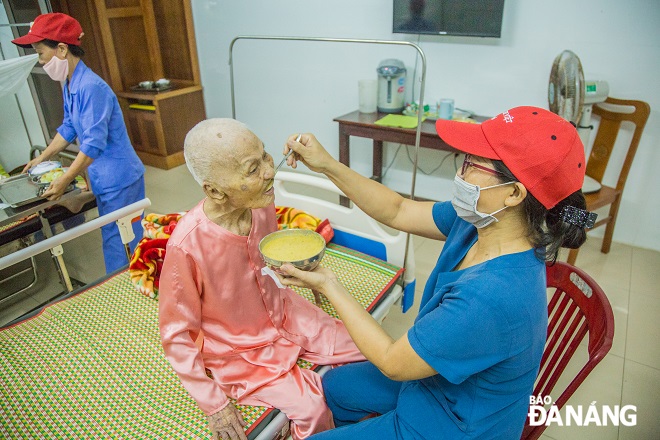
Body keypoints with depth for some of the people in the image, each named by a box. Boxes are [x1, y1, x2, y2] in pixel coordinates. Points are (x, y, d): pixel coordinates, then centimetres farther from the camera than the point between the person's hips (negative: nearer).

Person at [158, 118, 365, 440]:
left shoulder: (262, 204, -16)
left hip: (282, 313, 6)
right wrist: (214, 403, -17)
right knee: (312, 407, -17)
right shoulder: (186, 245, -32)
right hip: (237, 350, -5)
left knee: (366, 352, 5)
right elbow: (176, 336, -19)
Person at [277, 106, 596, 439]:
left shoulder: (489, 298, -41)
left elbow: (392, 363, -28)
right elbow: (397, 212, -5)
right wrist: (327, 166, -14)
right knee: (334, 386, 24)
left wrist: (328, 286, -20)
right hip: (435, 373, 7)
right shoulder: (476, 220, -18)